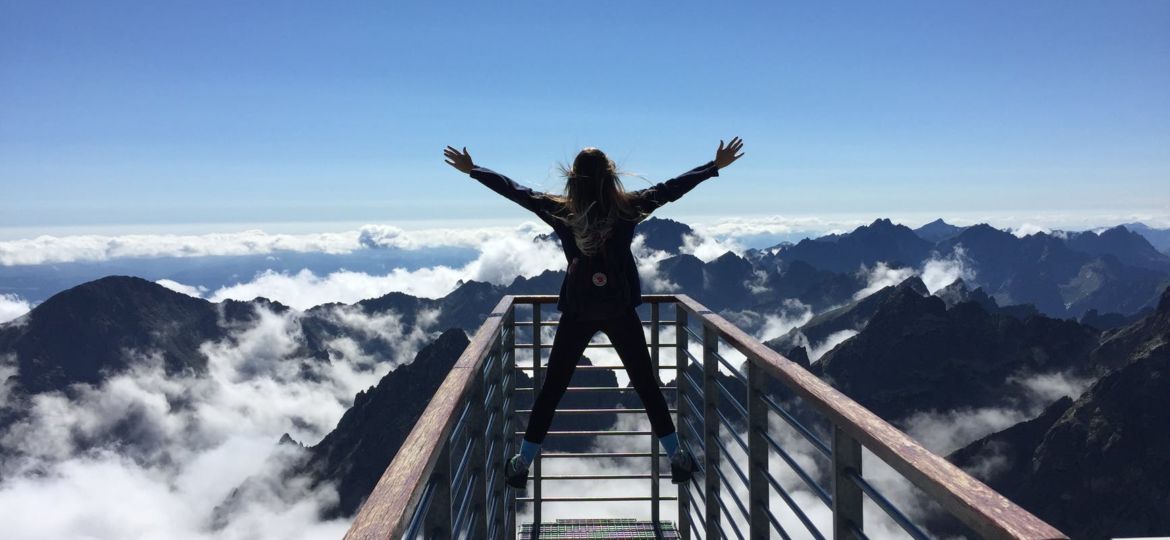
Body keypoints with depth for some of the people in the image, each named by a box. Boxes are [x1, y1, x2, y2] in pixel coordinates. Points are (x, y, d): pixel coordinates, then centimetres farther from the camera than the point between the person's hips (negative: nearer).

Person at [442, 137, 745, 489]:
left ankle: (522, 464, 15)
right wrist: (716, 165, 11)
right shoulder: (628, 207, -7)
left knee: (552, 388, 10)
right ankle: (678, 459, 17)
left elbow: (515, 191, 5)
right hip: (620, 311, 0)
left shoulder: (560, 210, -5)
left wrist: (472, 169, 17)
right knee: (646, 384, 11)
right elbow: (671, 188, 1)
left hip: (577, 312, 1)